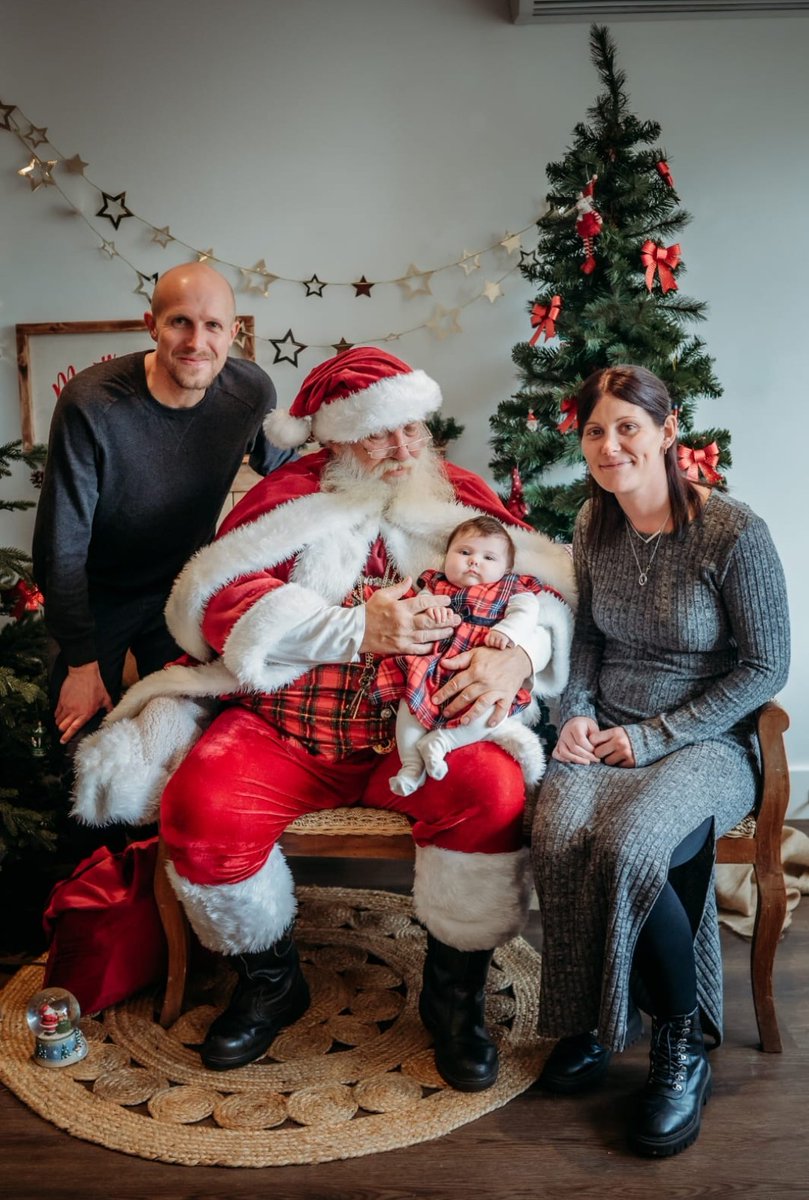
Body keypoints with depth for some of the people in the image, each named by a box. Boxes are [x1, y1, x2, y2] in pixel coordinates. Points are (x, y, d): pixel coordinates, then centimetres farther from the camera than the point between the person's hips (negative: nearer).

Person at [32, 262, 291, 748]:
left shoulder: (252, 391, -18)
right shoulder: (91, 403, -28)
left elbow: (282, 471, 4)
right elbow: (62, 546, -21)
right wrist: (81, 662, -17)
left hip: (184, 593, 3)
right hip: (95, 597, -2)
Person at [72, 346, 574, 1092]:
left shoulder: (460, 499, 9)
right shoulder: (291, 498, 5)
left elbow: (552, 588, 3)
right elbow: (220, 598, -10)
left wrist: (518, 655, -20)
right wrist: (358, 629, -17)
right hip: (285, 729, 0)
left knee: (492, 788, -29)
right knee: (200, 805, -24)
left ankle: (454, 990, -3)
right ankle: (270, 980, 6)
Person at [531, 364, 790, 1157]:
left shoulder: (734, 533, -12)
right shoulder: (595, 526, 6)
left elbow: (765, 667, -8)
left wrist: (656, 737, -13)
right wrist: (575, 712, 0)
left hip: (705, 743, -4)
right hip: (603, 736, 4)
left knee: (628, 846, -33)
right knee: (558, 835, -28)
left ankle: (683, 1045, -5)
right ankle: (593, 1020, -1)